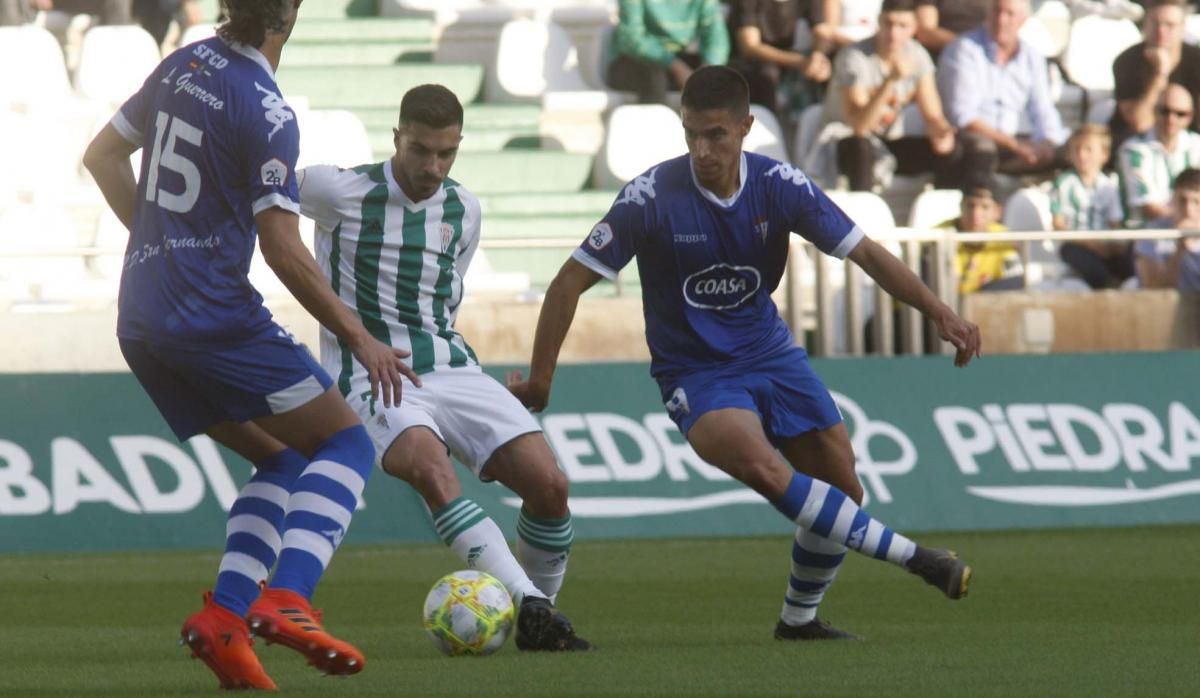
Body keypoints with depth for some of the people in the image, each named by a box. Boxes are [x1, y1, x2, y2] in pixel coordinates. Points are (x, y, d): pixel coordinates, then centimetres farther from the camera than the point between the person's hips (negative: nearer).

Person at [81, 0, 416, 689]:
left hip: (140, 322, 8)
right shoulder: (267, 113, -14)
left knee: (284, 461, 17)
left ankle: (224, 615, -1)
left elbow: (103, 155, 22)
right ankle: (287, 599, -22)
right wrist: (361, 340, -8)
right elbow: (284, 251, -15)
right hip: (215, 316, -8)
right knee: (347, 445, -1)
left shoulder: (182, 68, 10)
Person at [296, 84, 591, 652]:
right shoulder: (340, 191, -5)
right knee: (430, 467, -36)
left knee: (548, 484, -13)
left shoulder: (463, 210, 10)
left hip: (451, 369, 5)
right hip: (374, 378, -5)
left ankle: (539, 619, 7)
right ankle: (529, 604, -41)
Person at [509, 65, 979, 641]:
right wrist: (539, 380, -9)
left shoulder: (779, 185, -9)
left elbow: (865, 252, -5)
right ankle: (913, 557, -28)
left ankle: (799, 618, 23)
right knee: (763, 468, -31)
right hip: (695, 373, -5)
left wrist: (939, 312, -17)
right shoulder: (652, 196, -19)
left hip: (769, 351, 5)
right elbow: (570, 283, -12)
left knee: (843, 490, 0)